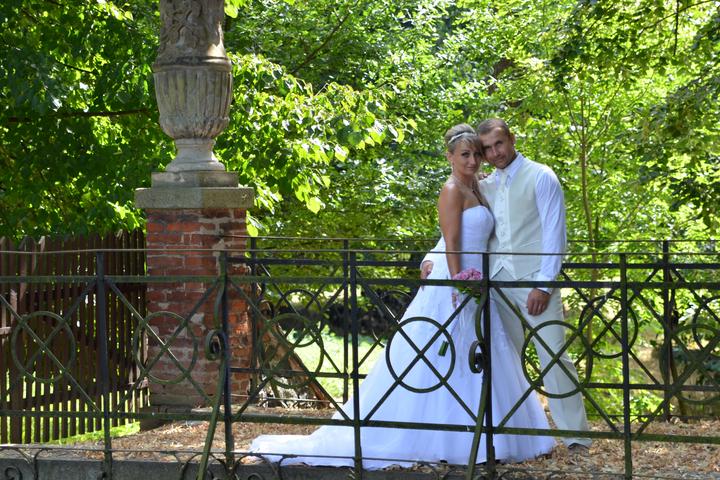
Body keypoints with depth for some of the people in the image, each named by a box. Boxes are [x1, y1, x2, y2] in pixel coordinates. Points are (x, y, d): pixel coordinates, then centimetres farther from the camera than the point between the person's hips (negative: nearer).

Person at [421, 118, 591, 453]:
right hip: (498, 281, 5)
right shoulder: (484, 187, 15)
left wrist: (544, 285, -13)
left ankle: (575, 438, -5)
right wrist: (432, 258, 4)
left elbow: (554, 233, -6)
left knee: (553, 356, -8)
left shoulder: (540, 177, 0)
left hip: (534, 281, -5)